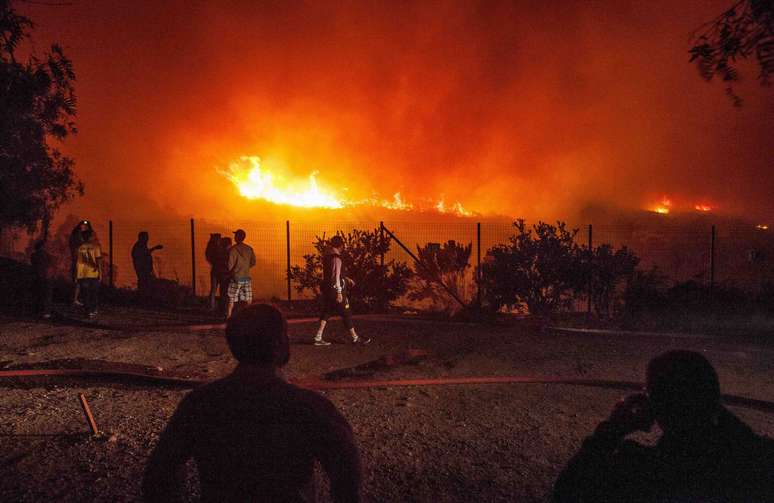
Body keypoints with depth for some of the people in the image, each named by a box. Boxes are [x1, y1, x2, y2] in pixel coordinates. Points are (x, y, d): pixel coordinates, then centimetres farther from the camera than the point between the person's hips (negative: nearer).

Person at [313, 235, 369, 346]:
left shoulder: (327, 256, 11)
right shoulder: (336, 257, -16)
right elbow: (336, 276, -21)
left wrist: (347, 279, 29)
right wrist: (339, 293, -21)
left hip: (327, 289, 9)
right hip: (335, 288, -9)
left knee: (326, 312, 13)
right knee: (346, 313, 2)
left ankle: (318, 337, 8)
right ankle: (355, 338, 12)